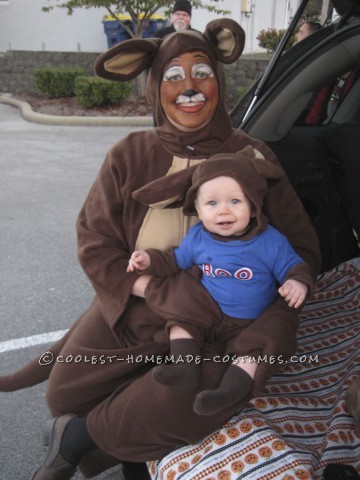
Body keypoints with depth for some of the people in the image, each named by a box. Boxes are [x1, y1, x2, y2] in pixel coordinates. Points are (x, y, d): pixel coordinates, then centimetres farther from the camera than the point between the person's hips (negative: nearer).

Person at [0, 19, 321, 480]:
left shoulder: (253, 158, -4)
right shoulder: (130, 156, -3)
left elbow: (301, 248, -2)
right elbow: (94, 243, -4)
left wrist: (274, 321, -18)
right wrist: (160, 290, -20)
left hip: (217, 320, -1)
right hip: (132, 307, 2)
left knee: (200, 397, -28)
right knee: (64, 393, -7)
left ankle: (76, 438, 0)